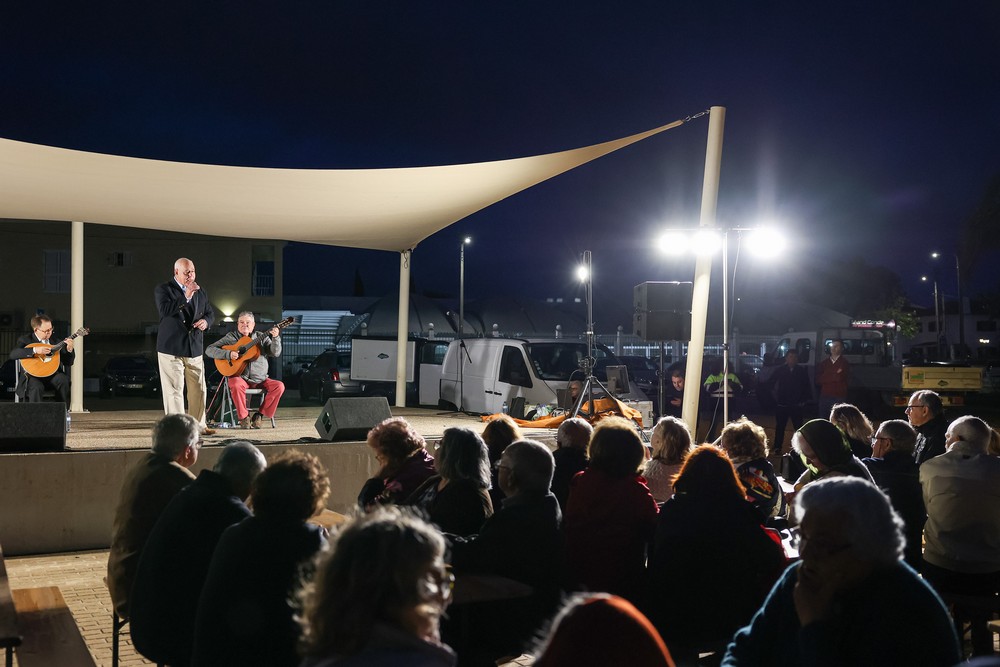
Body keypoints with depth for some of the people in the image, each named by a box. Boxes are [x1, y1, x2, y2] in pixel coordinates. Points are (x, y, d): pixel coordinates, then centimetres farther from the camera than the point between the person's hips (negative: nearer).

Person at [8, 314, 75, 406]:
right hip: (31, 375, -3)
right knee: (37, 387, -36)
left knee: (63, 380, -28)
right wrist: (35, 350, -25)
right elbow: (12, 354, -18)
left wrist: (69, 350, -7)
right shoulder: (25, 340, 2)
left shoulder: (54, 341, 14)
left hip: (51, 374, 3)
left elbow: (68, 363, 14)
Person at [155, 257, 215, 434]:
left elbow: (210, 313, 22)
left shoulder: (200, 292, 15)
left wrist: (206, 321, -1)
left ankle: (199, 425, 17)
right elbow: (164, 310, -19)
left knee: (198, 389, 7)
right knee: (174, 390, -4)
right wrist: (186, 297, -21)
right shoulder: (163, 289, -2)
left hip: (195, 348, 5)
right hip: (171, 348, -5)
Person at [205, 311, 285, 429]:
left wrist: (275, 338, -18)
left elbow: (275, 353, 0)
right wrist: (228, 354, -15)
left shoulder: (261, 338, 12)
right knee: (236, 385, -37)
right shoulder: (231, 337, 8)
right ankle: (243, 417, -18)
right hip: (239, 377, -3)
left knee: (279, 386, -21)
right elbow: (209, 350, 1)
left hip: (260, 380, 3)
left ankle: (259, 414, -9)